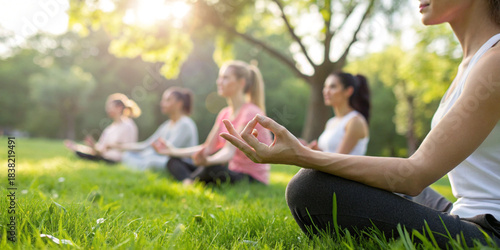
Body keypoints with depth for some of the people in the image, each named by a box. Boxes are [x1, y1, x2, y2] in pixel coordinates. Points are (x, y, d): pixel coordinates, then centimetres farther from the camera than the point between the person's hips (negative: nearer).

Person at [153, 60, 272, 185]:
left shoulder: (251, 113, -15)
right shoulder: (224, 114, 11)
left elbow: (230, 151, -28)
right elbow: (208, 148, 10)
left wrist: (208, 161, -48)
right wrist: (173, 151, 5)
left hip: (252, 180, -8)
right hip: (231, 172, 8)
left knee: (213, 167, -38)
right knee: (173, 162, 2)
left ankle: (187, 183, -10)